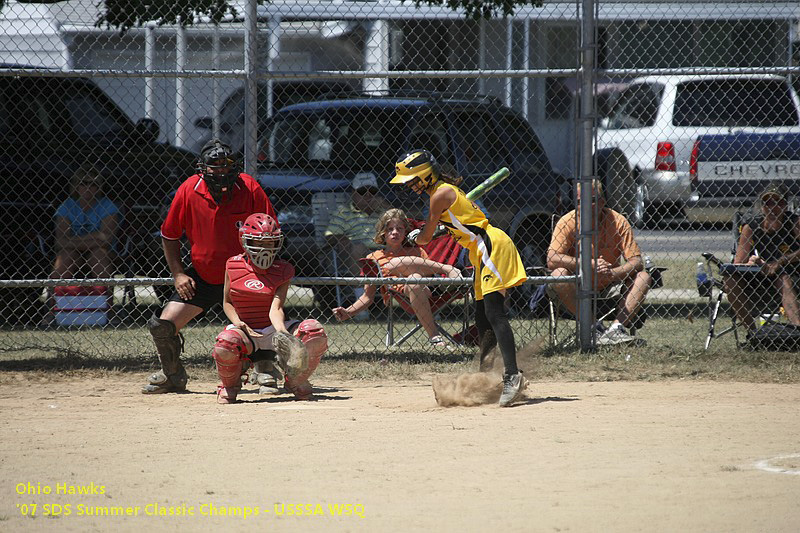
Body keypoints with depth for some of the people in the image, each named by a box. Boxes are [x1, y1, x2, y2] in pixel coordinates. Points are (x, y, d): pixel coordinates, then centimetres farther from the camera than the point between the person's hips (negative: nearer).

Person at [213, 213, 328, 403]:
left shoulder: (283, 270, -1)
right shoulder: (234, 266, 1)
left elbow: (276, 308, -12)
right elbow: (227, 302, 10)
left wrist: (282, 331, -34)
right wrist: (238, 323, -11)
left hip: (273, 329, 1)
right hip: (246, 331, -1)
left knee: (314, 330, -25)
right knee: (226, 343, -38)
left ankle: (296, 381, 4)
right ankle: (230, 386, 0)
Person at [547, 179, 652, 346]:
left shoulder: (618, 222, -9)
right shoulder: (567, 222, -12)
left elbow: (636, 261, -13)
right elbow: (552, 260, -22)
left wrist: (614, 273, -35)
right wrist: (590, 264, -30)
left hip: (608, 285, 1)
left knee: (643, 277, -19)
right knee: (559, 274, -31)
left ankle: (616, 327, -33)